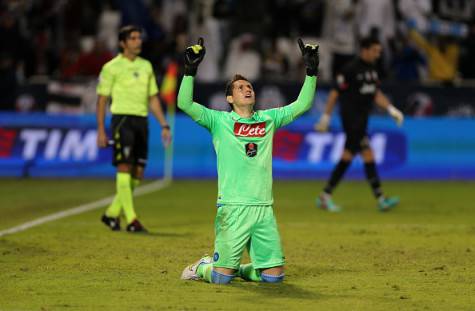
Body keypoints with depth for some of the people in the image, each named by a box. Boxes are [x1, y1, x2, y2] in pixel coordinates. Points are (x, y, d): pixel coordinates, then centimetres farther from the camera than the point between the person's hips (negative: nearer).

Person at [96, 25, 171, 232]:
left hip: (142, 121, 6)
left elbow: (153, 98, 19)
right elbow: (102, 100, -1)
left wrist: (164, 125, 10)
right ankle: (131, 220, -14)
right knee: (124, 168, -13)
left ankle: (112, 213, 18)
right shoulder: (112, 67, -1)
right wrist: (101, 131, -7)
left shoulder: (146, 66, 15)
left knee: (138, 173, 4)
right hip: (122, 119, -6)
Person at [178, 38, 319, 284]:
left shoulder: (268, 119, 15)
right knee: (221, 277, -6)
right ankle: (201, 268, 26)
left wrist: (311, 72, 7)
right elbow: (184, 104, -8)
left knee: (274, 275, 3)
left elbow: (302, 105, 14)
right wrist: (190, 70, -17)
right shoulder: (219, 121, 3)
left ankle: (239, 269, 29)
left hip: (264, 208, 4)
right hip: (233, 208, -4)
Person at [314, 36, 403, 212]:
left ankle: (325, 196, 16)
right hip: (351, 117, -9)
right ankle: (380, 200, -12)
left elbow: (376, 93, 19)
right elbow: (335, 93, -11)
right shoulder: (351, 69, -13)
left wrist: (391, 109, 6)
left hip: (362, 118, 9)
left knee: (347, 157, 10)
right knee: (368, 156, -12)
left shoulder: (371, 69, 12)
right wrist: (326, 117, -11)